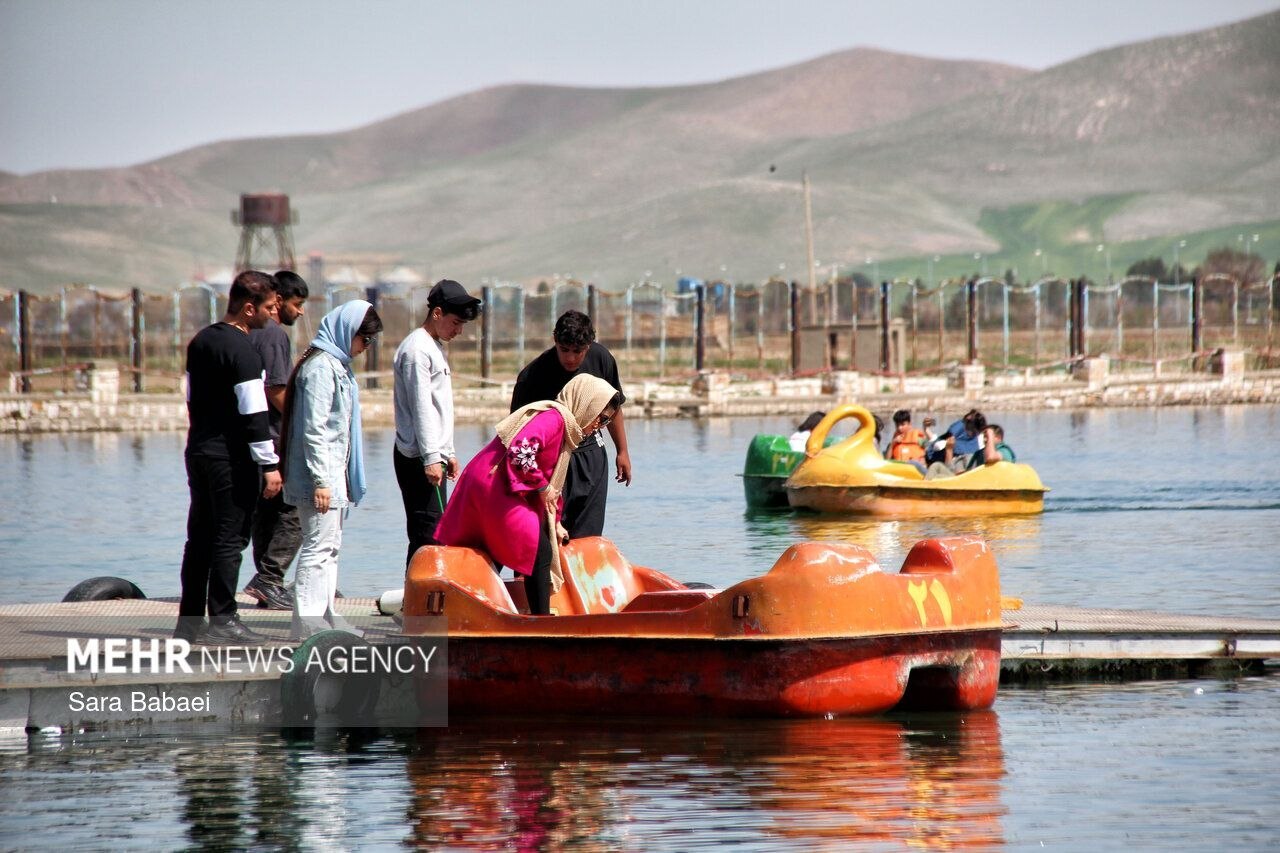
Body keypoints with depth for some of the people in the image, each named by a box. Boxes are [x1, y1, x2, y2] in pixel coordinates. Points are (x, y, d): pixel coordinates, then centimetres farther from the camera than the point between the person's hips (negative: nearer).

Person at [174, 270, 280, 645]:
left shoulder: (201, 341, 11)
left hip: (199, 451, 8)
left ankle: (189, 620, 14)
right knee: (230, 538, -4)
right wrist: (269, 464, -17)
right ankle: (222, 621, -5)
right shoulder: (242, 350, -16)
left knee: (200, 537, 12)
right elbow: (253, 414, -19)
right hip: (232, 457, -8)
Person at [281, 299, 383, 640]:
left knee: (329, 547, 13)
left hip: (334, 473, 10)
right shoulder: (321, 367, -15)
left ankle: (324, 616, 18)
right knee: (319, 545, -11)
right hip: (320, 474, -10)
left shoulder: (337, 365, 16)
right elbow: (314, 429, -20)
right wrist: (321, 480, -22)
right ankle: (308, 622, -12)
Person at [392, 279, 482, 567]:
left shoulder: (434, 348, 19)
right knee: (426, 533, -12)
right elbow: (421, 407, -18)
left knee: (434, 532, 8)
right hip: (418, 458, -10)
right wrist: (431, 458, -21)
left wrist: (448, 453, 22)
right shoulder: (417, 349, -12)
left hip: (433, 456, 10)